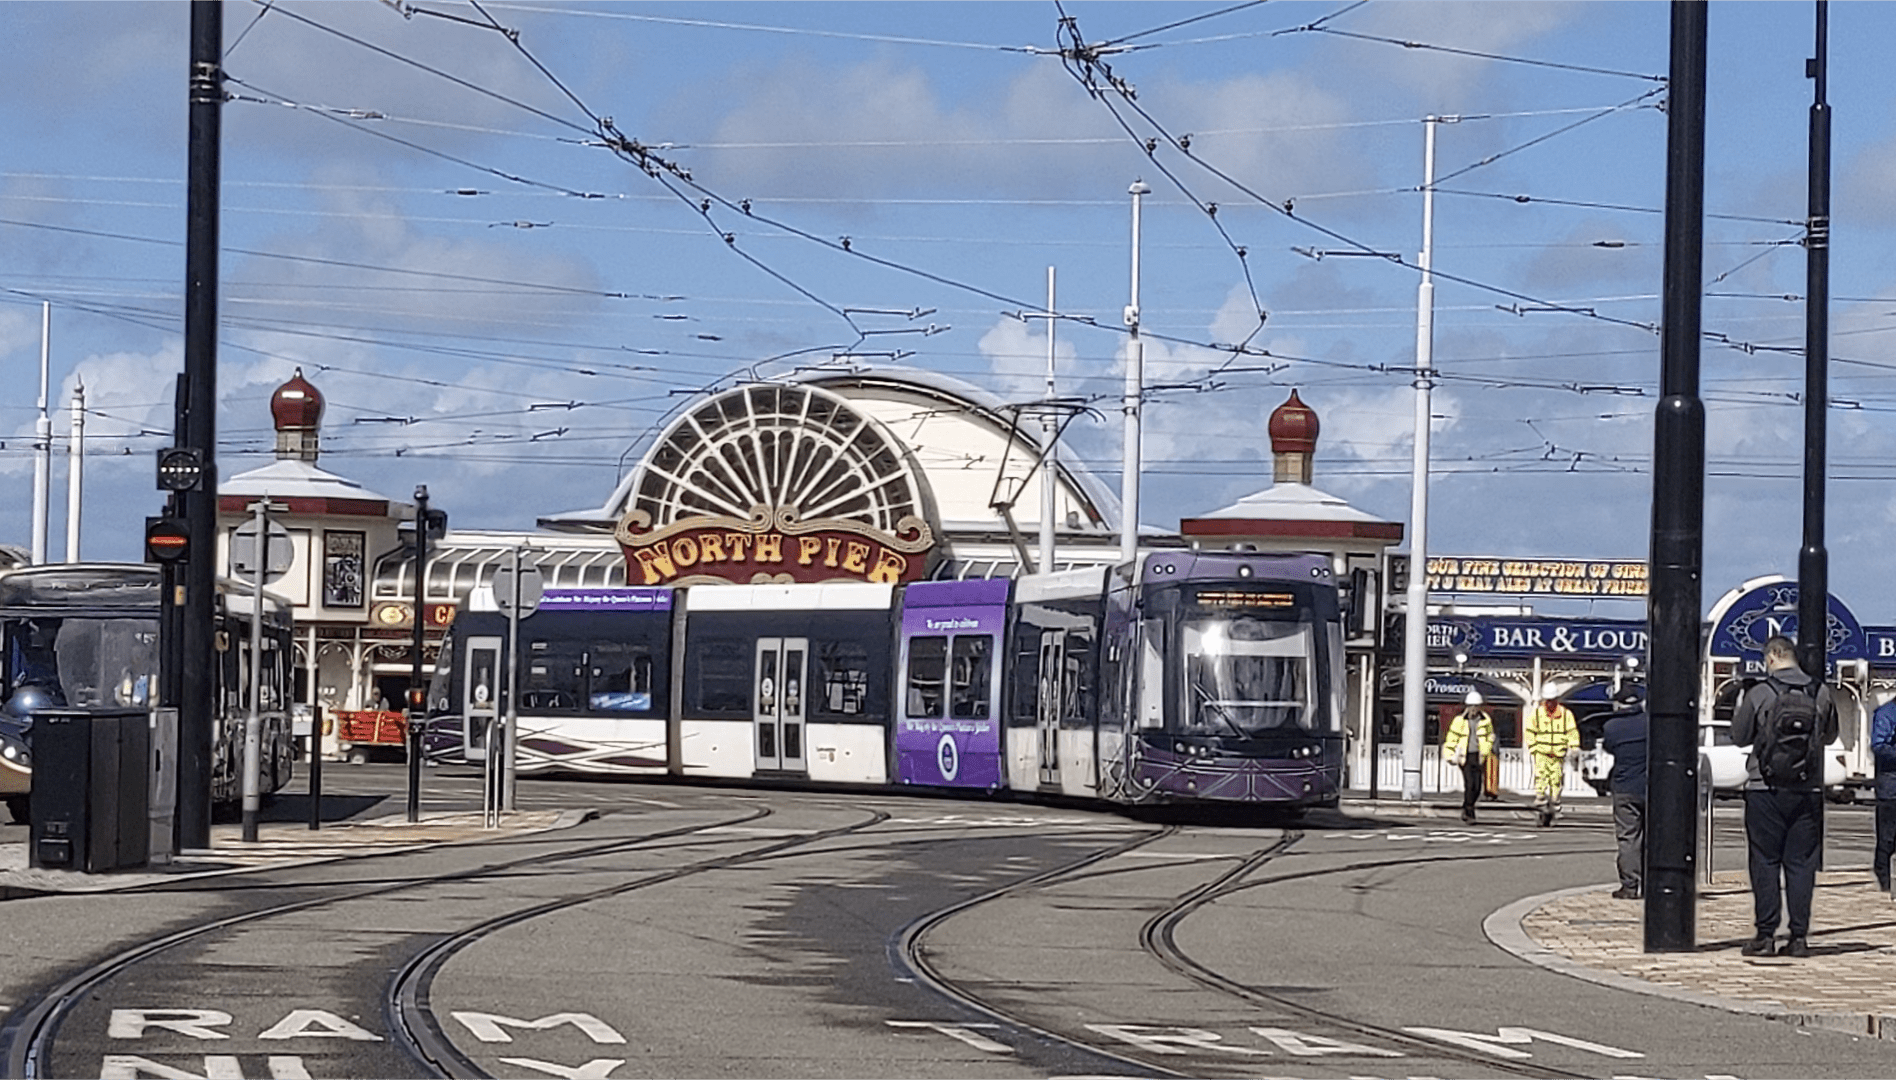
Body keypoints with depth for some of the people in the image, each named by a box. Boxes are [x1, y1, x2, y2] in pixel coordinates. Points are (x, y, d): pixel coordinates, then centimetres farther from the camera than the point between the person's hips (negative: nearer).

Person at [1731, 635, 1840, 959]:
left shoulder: (1758, 694, -8)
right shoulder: (1821, 694, 0)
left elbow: (1739, 736, 2)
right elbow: (1830, 735, 14)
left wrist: (1741, 707, 19)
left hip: (1765, 789, -2)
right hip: (1808, 791, 2)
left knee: (1765, 863, 3)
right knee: (1801, 864, 6)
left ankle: (1766, 935, 2)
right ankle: (1799, 937, 5)